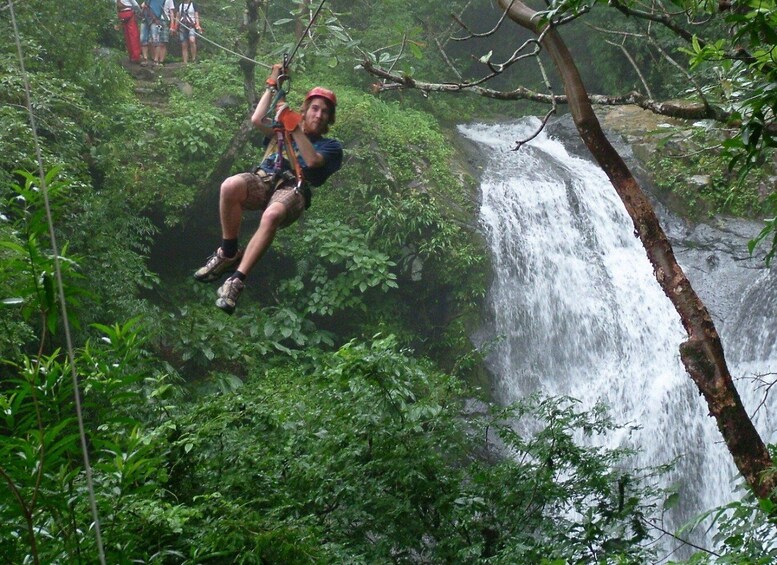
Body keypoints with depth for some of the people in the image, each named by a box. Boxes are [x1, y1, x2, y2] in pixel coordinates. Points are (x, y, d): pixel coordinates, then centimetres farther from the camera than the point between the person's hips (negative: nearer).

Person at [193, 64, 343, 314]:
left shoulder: (331, 146, 21)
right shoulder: (281, 130, 31)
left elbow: (312, 161, -1)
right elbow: (257, 120, 12)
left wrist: (296, 129, -5)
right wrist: (272, 85, 17)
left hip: (294, 189, -3)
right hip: (263, 180, 3)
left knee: (272, 215, -41)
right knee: (230, 186, -35)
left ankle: (236, 280, -41)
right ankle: (228, 253, -18)